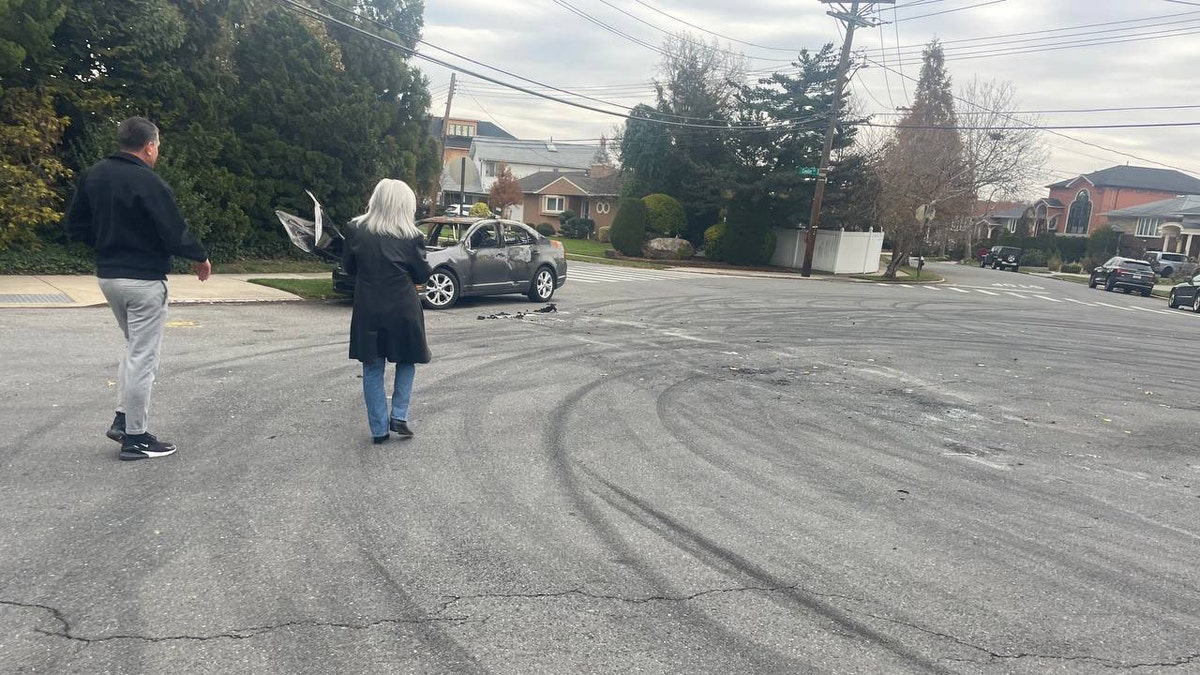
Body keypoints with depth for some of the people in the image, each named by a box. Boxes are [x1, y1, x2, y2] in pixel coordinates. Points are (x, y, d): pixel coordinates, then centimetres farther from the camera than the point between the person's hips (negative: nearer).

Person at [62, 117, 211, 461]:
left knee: (134, 348, 23)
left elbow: (74, 225, 12)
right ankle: (135, 438, 6)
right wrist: (201, 258, -1)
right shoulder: (149, 183, -17)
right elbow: (175, 234, -18)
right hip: (143, 280, -8)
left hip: (107, 275, 8)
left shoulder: (94, 175, 7)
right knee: (142, 358, -1)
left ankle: (123, 419, 22)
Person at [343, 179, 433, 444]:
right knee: (406, 362, 19)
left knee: (373, 369, 10)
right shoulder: (411, 236, -11)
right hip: (403, 310, -2)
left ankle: (379, 429, 13)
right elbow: (423, 275, -3)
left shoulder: (357, 230, -4)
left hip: (368, 311, 2)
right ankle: (399, 416, 12)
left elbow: (349, 266, 7)